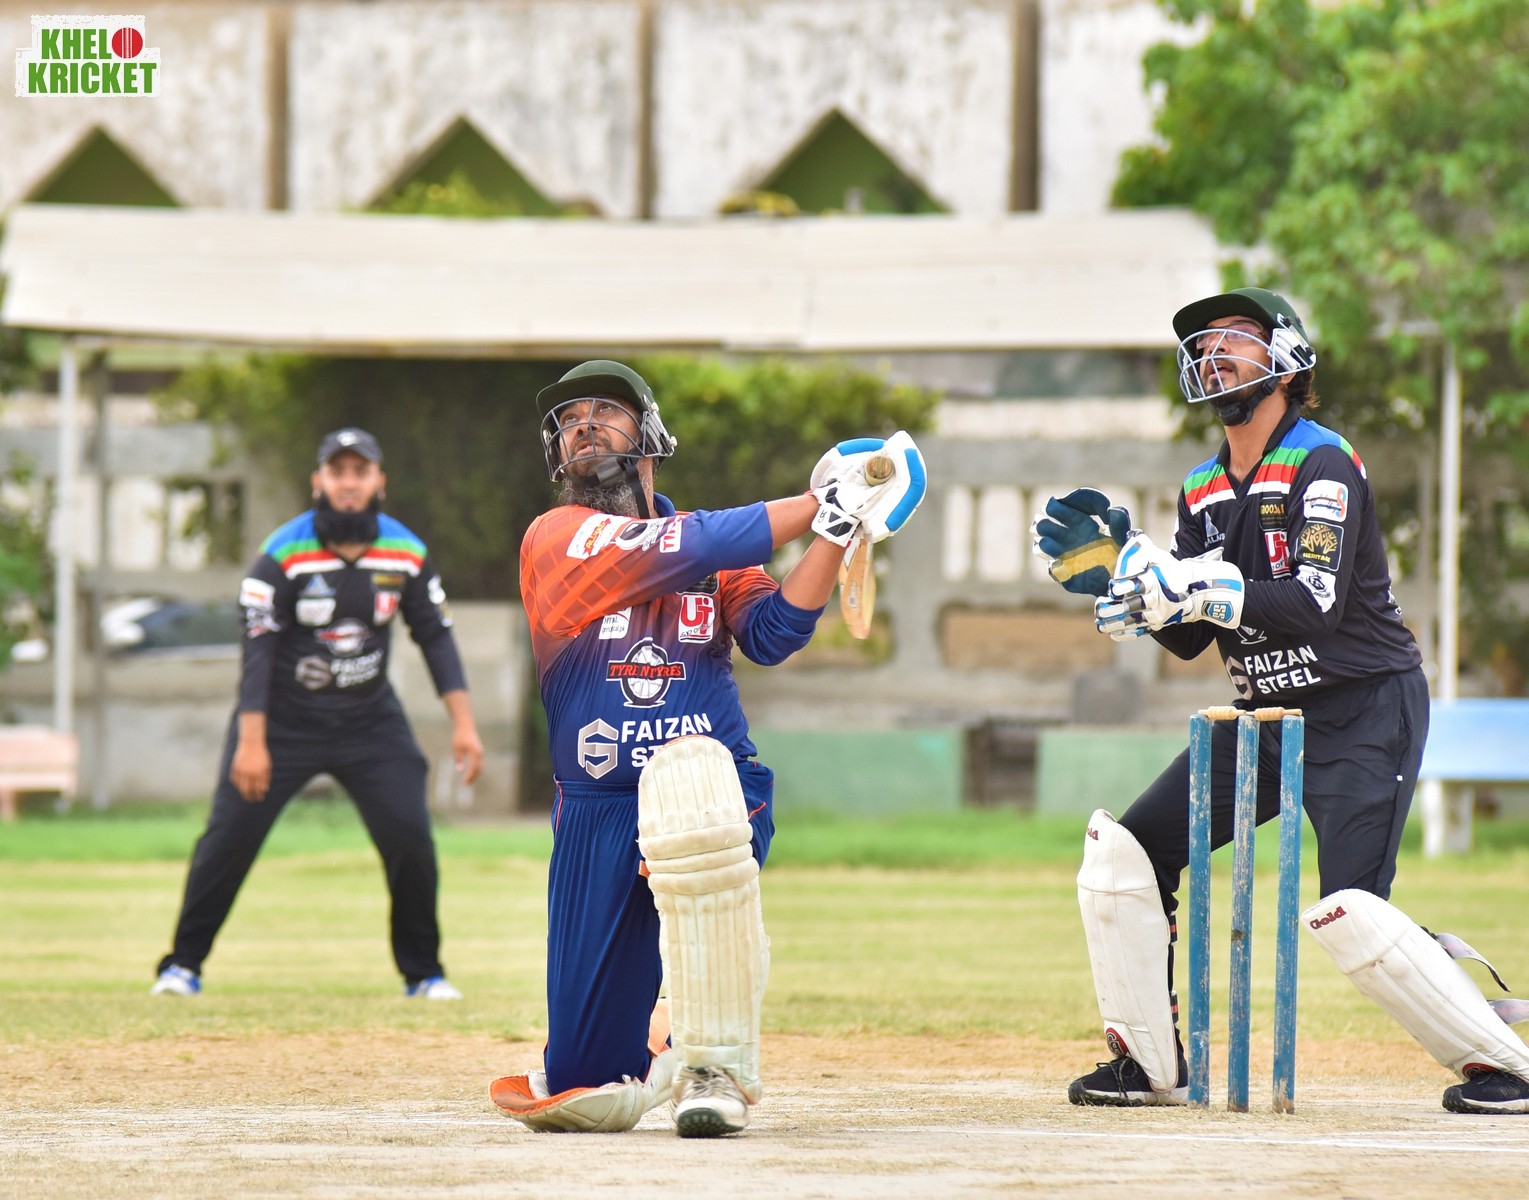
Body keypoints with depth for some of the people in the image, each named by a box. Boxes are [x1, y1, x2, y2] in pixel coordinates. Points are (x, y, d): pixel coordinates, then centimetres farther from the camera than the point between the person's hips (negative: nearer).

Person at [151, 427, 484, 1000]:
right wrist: (251, 742, -25)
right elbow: (257, 649, -18)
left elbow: (436, 636, 0)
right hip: (284, 716, -2)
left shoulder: (406, 554, -6)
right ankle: (183, 963, 7)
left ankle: (423, 972, 8)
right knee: (230, 834, -7)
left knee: (410, 837, -8)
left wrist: (463, 724, -8)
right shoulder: (283, 555, -16)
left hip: (370, 718, 2)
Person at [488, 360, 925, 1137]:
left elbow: (769, 634, -4)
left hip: (719, 801, 0)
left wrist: (836, 534, -13)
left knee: (687, 775, -41)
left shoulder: (724, 557, 14)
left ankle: (717, 1065, -30)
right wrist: (820, 504, -8)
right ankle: (659, 1042, 37)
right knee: (584, 1089, -4)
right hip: (596, 819, 0)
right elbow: (682, 549, -12)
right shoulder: (557, 539, 0)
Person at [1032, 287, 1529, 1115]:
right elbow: (1190, 637, 10)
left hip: (1364, 712, -8)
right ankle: (1151, 1065, 9)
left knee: (1350, 914, -21)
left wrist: (1199, 587, -33)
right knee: (1124, 852, 0)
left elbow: (1314, 606, -26)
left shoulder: (1322, 464, -13)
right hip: (1267, 715, 8)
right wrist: (1116, 566, -4)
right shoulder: (1205, 488, 10)